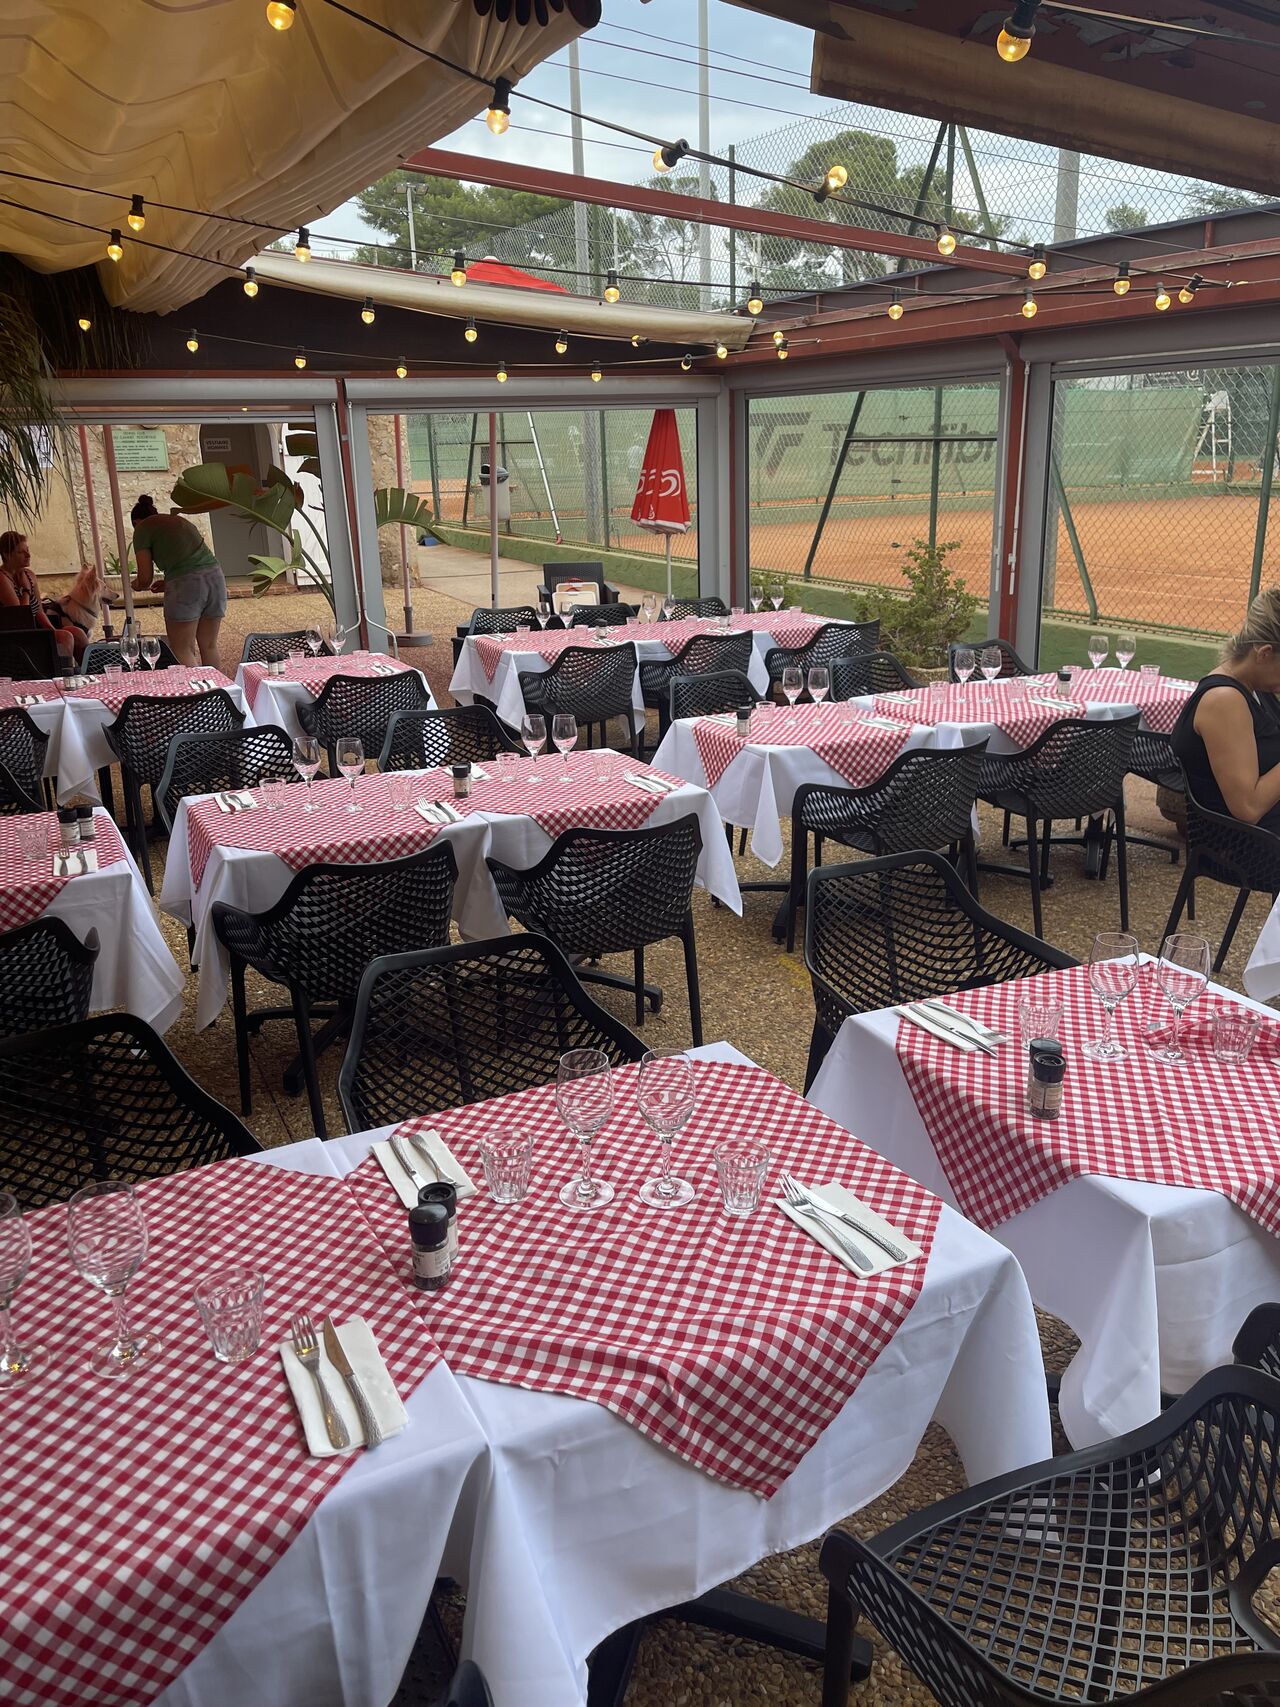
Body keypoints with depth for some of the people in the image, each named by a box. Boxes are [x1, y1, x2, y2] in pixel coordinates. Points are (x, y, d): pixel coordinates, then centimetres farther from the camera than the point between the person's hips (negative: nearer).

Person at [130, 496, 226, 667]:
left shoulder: (142, 529, 8)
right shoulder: (181, 520, 28)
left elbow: (145, 577, 4)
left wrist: (138, 585, 26)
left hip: (185, 583, -6)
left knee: (182, 650, 1)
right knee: (209, 645, 13)